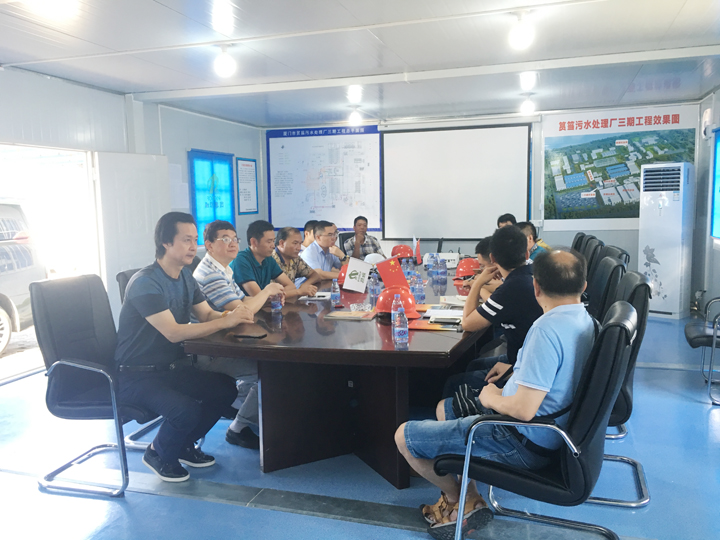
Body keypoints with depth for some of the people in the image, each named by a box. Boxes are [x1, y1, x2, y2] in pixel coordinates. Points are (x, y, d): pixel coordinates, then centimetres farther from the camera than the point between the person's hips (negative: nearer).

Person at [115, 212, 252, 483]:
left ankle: (183, 445, 16)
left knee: (226, 389, -8)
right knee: (187, 410, -29)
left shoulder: (185, 277, 6)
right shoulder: (145, 283, -22)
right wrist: (225, 321, -28)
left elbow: (207, 313, 8)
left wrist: (233, 314, -15)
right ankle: (158, 454, 6)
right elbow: (173, 332, -29)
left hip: (172, 366, 8)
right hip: (136, 376, -8)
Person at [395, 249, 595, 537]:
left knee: (404, 436, -3)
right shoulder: (584, 318, 2)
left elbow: (523, 410, -31)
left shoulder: (547, 329, -29)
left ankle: (462, 501, 20)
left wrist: (491, 398, -12)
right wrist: (516, 368, 13)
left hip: (524, 443, -10)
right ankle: (468, 498, 20)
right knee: (445, 407, 27)